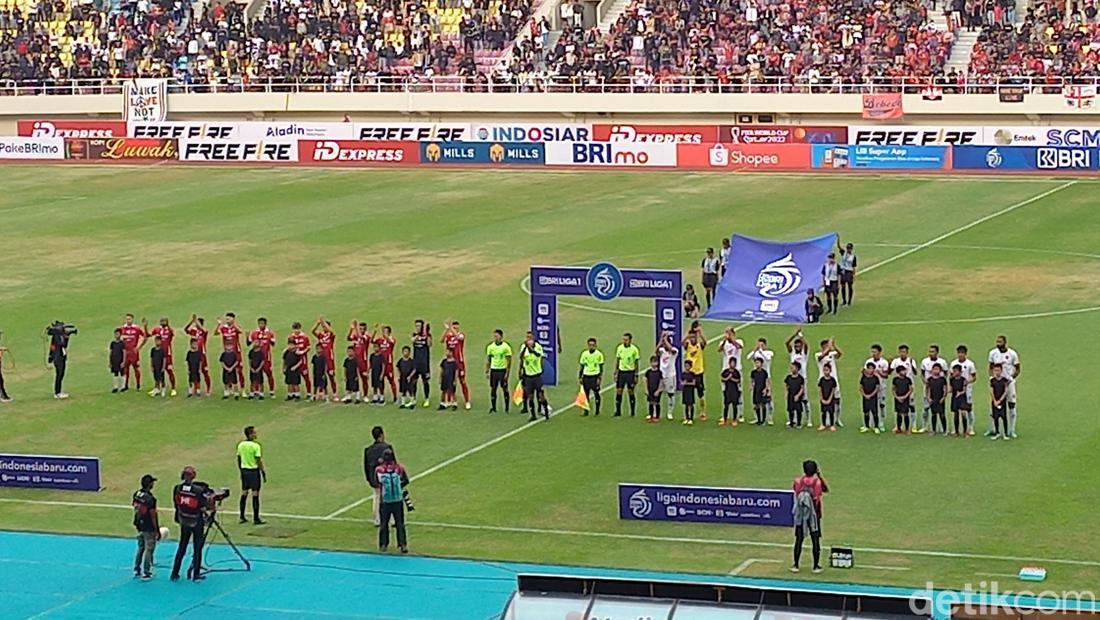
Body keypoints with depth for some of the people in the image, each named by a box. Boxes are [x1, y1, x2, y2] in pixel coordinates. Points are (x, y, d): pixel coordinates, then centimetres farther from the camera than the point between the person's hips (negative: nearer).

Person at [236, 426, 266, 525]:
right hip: (254, 471, -6)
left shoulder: (240, 445, 4)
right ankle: (256, 519, 0)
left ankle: (242, 517, 19)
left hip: (244, 470, 6)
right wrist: (264, 473, -8)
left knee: (244, 493, 13)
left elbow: (238, 460, 10)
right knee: (255, 494, -2)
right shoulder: (255, 446, -15)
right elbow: (259, 461, -15)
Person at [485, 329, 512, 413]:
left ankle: (506, 408, 7)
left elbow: (509, 361, -5)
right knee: (492, 388, 2)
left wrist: (507, 373, -10)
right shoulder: (490, 347, 5)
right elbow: (488, 360, 11)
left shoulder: (506, 347, -6)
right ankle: (493, 407, 10)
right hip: (493, 370, 3)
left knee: (504, 389, 0)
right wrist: (487, 372, 6)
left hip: (503, 370, -3)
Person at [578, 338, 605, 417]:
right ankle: (586, 411, 9)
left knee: (596, 394, -2)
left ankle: (597, 411, 8)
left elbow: (601, 368, -2)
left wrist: (599, 378, -9)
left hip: (595, 376, -3)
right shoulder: (584, 354, 7)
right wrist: (580, 377, 8)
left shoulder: (599, 354, -3)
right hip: (586, 376, 3)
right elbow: (582, 367, 14)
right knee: (586, 394, 3)